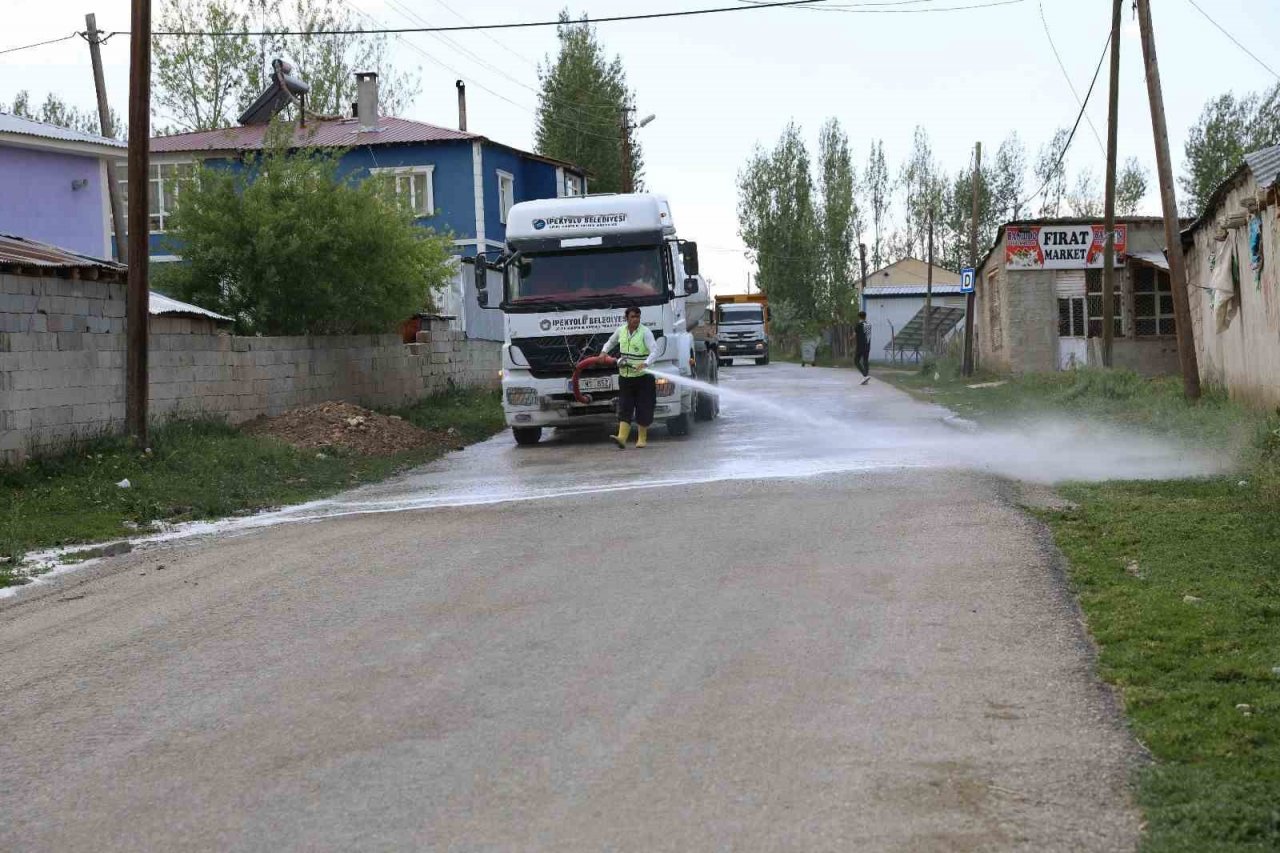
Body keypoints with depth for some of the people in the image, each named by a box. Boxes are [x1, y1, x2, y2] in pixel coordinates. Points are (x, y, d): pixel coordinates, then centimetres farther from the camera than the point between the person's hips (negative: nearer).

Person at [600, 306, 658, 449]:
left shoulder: (645, 332, -10)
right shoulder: (621, 330, 5)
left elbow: (654, 350, -20)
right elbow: (611, 342, 26)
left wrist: (645, 364, -35)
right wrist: (604, 352, 9)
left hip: (642, 377, -4)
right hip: (625, 377, 4)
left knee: (643, 408, 3)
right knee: (624, 407, -5)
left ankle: (642, 438, 16)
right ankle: (622, 438, -14)